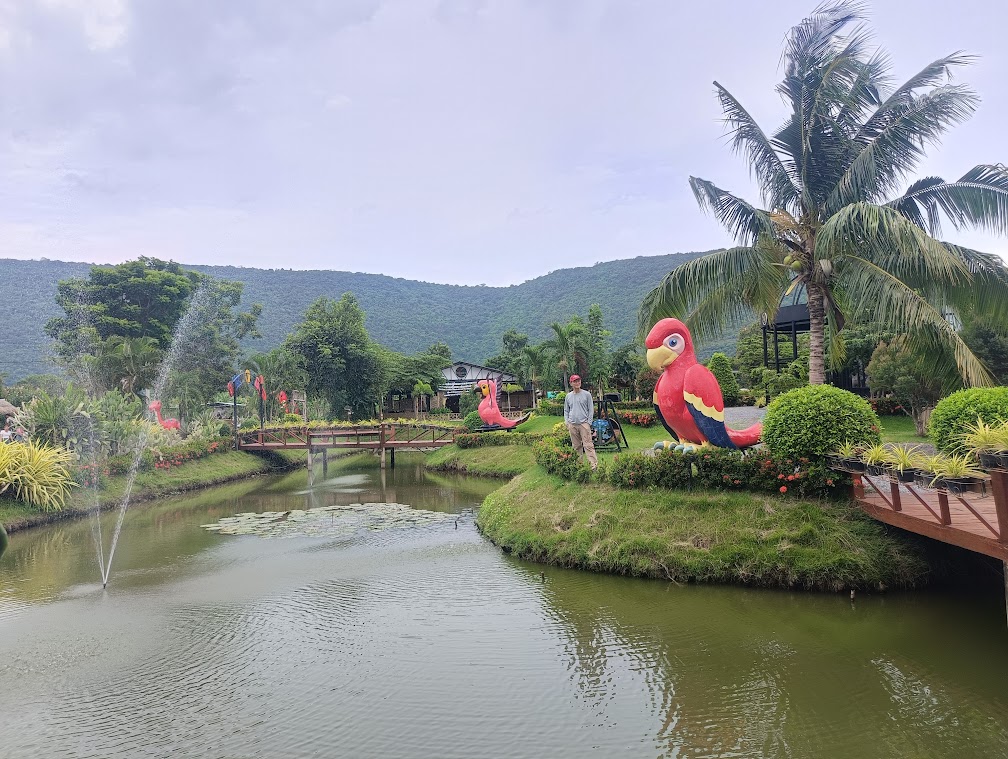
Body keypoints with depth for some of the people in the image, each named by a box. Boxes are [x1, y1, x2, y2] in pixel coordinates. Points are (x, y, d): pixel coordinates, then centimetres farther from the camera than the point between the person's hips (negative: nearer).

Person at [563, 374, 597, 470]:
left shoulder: (587, 394, 2)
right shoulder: (568, 396, 12)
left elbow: (591, 409, 2)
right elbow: (566, 410, 18)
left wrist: (589, 423, -5)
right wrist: (567, 422, 6)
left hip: (584, 423, -4)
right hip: (572, 424, 4)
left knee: (588, 445, -11)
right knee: (576, 446, 8)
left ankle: (594, 464, -15)